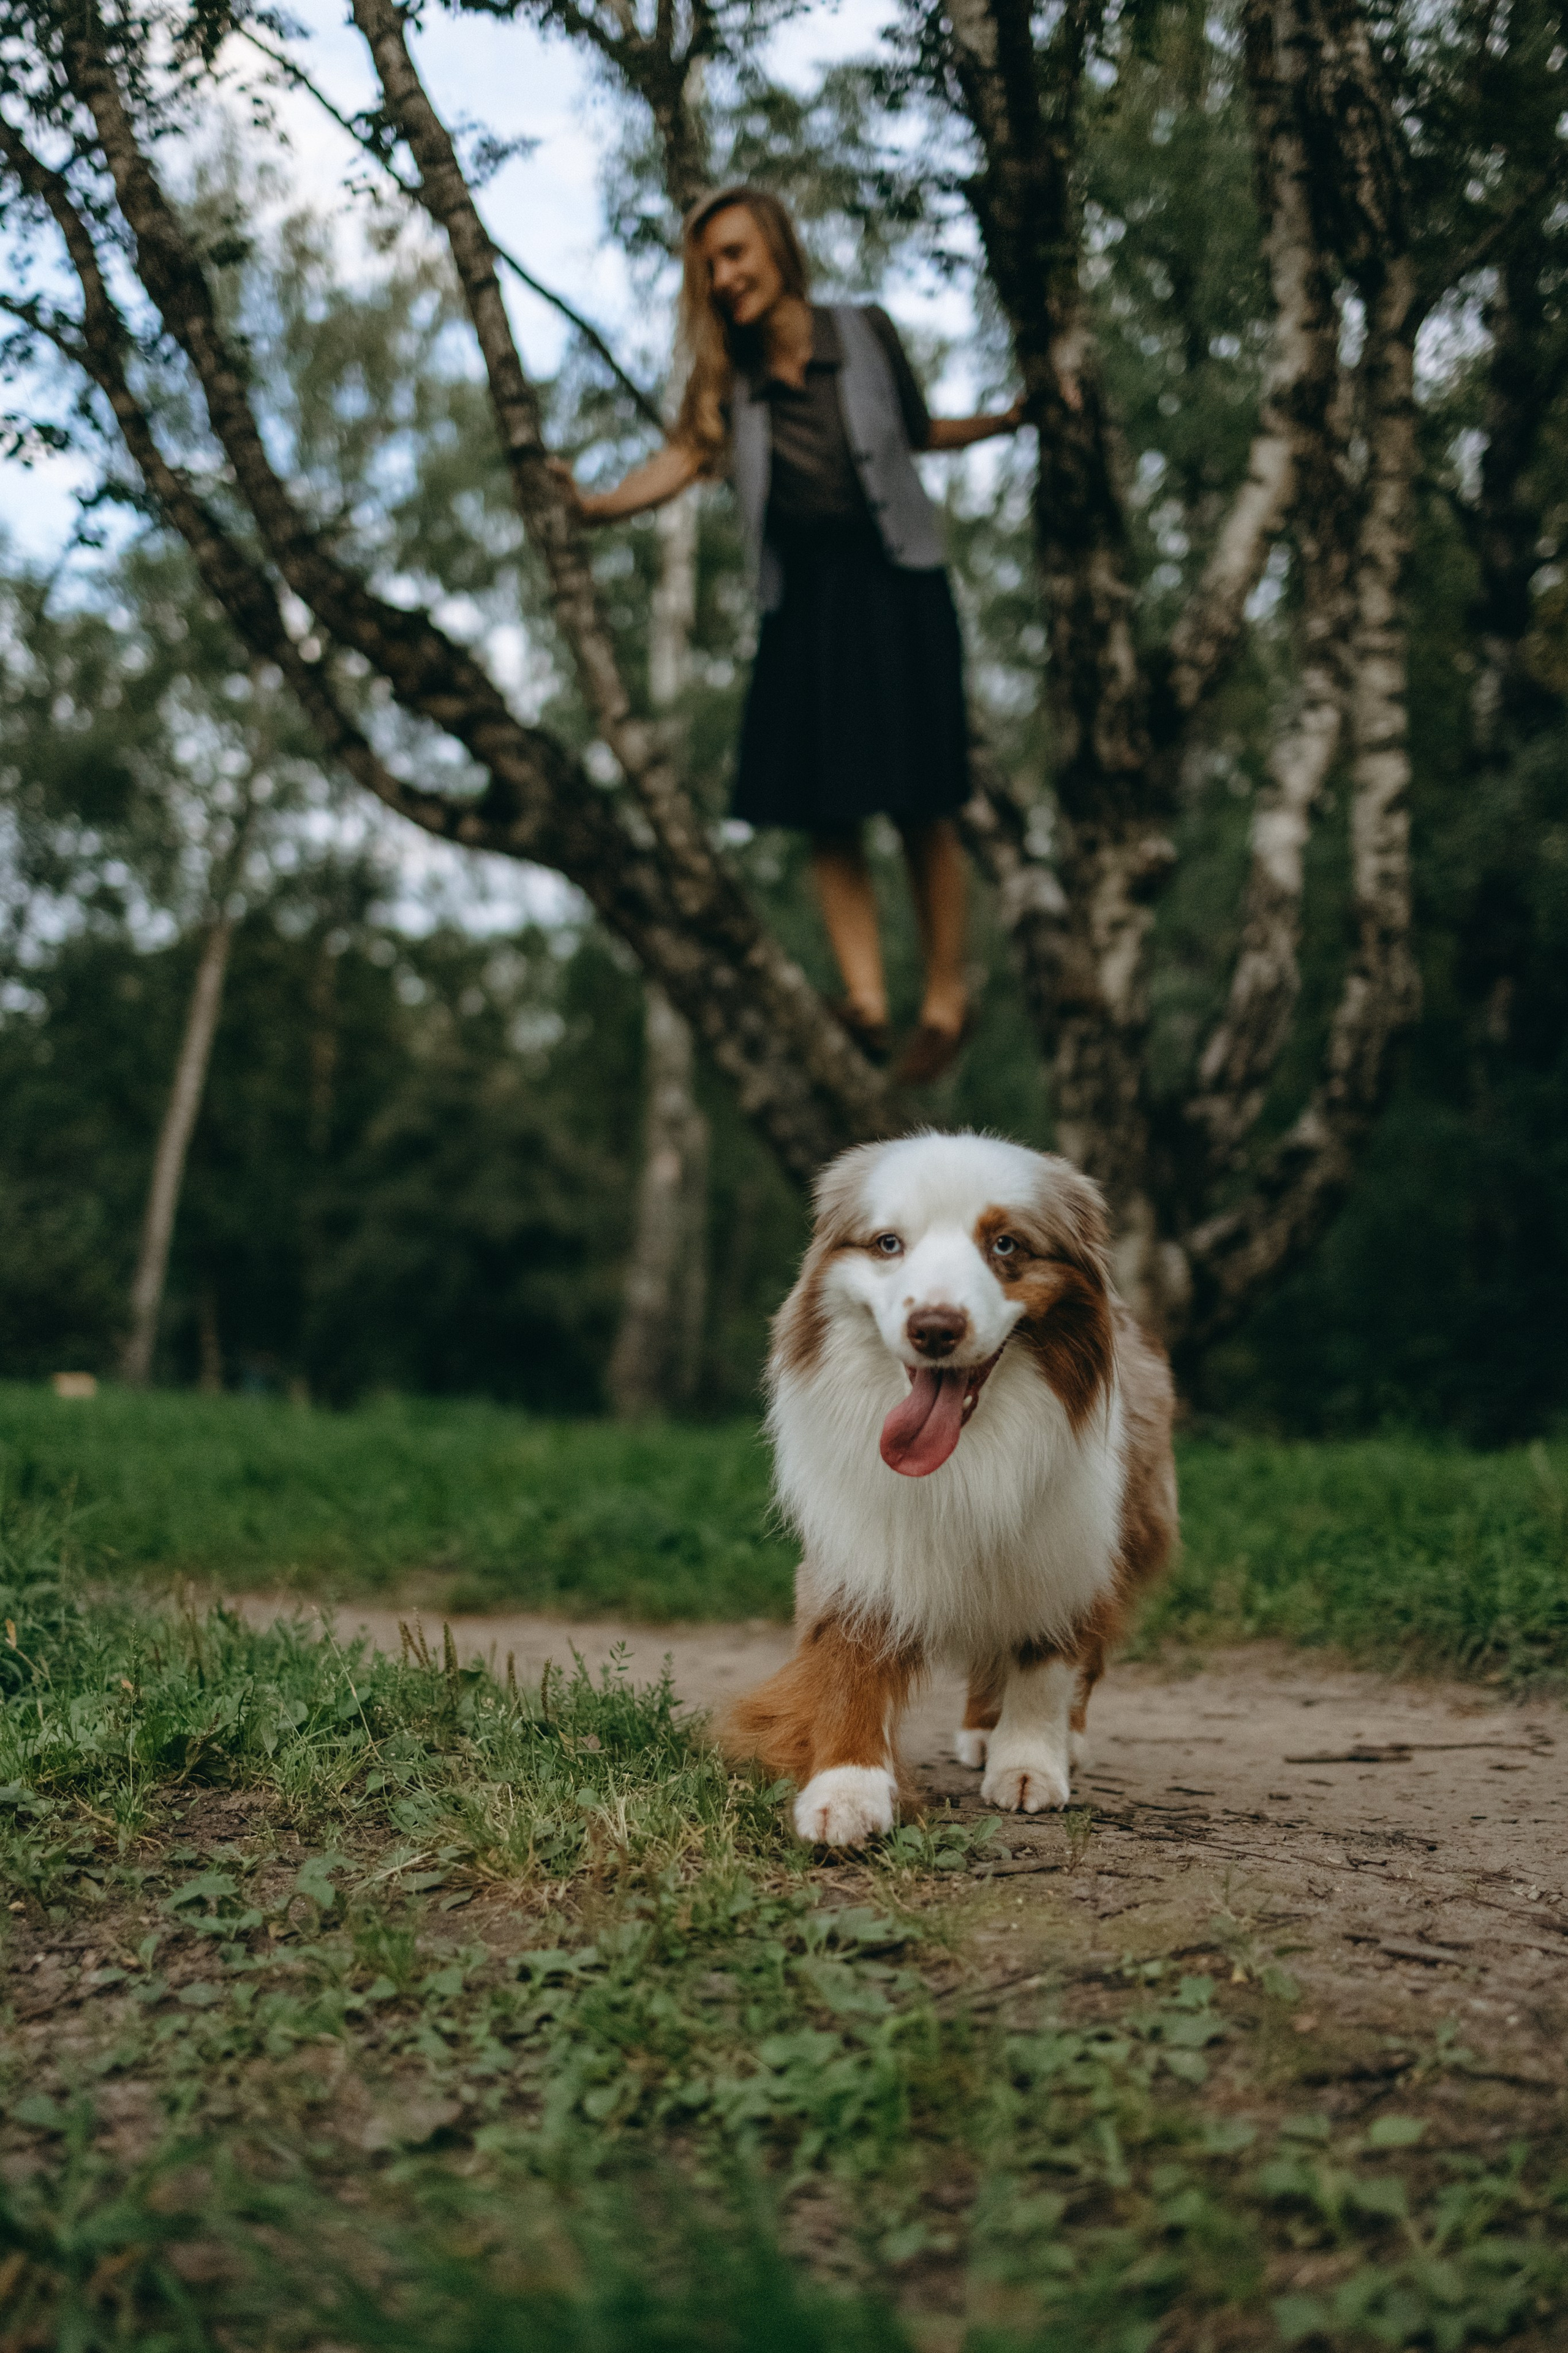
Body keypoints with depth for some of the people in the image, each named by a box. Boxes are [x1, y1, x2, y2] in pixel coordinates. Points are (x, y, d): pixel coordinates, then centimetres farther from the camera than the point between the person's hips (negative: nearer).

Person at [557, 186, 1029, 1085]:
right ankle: (865, 999, -7)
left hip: (894, 585, -3)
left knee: (919, 806, -2)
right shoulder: (728, 373, 7)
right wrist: (596, 505, -25)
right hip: (803, 600, 3)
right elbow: (685, 456, -9)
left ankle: (947, 995, 10)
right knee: (824, 812, -6)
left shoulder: (865, 334, 2)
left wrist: (1007, 419, 0)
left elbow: (918, 431, 14)